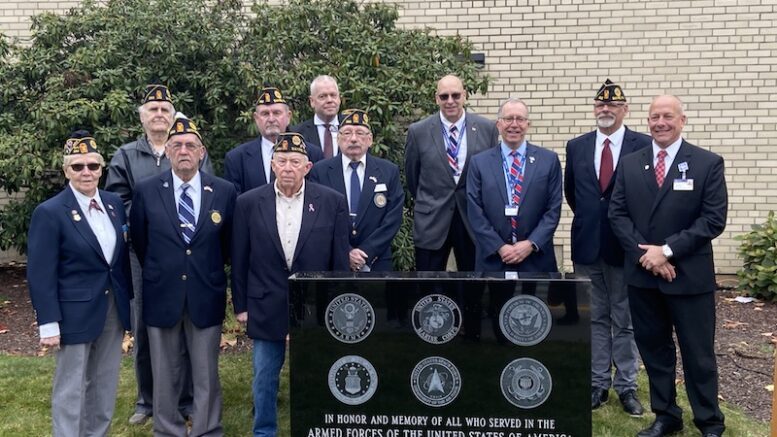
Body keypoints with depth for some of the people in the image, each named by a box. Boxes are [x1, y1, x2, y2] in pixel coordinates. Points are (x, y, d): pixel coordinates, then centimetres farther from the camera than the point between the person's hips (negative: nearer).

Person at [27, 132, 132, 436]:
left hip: (114, 309, 6)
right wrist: (49, 324, -15)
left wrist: (129, 300, 10)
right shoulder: (49, 213, -12)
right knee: (70, 388, 6)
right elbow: (41, 275, -13)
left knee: (105, 385, 16)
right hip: (76, 312, -5)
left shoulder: (114, 203, 5)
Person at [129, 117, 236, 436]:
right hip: (161, 295, 0)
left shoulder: (224, 192, -2)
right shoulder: (146, 191, -2)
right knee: (165, 375, 12)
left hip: (206, 296, 0)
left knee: (206, 374, 10)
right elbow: (139, 241, 11)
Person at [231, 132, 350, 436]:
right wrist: (241, 305, 4)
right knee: (264, 377, 12)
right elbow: (239, 260, 3)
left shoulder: (332, 201, -5)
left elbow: (340, 260, -1)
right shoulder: (249, 203, -3)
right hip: (266, 307, 1)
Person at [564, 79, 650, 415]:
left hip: (626, 247, -3)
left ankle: (626, 386, 19)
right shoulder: (576, 146, 5)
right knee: (595, 319, 12)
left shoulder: (643, 145, -5)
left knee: (625, 321, 8)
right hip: (587, 247, 3)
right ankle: (598, 383, 22)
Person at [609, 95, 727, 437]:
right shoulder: (629, 164, 7)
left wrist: (667, 250, -16)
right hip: (642, 274, 3)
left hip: (690, 275, -3)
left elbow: (714, 219, -9)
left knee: (698, 354, 6)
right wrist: (645, 254, -11)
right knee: (653, 350, 13)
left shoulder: (708, 163, -3)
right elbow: (618, 214, 2)